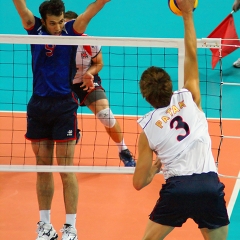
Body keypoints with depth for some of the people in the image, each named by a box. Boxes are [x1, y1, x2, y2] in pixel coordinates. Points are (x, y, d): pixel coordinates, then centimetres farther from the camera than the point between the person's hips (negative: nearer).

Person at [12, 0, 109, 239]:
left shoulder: (71, 30, -3)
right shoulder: (34, 28, 2)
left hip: (64, 106, -3)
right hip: (37, 105, 3)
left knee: (66, 170, -2)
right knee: (42, 169, 10)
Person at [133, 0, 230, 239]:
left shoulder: (148, 128, 5)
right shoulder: (188, 99, 5)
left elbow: (139, 183, 7)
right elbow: (191, 55, 17)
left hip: (177, 188, -1)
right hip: (210, 185, 1)